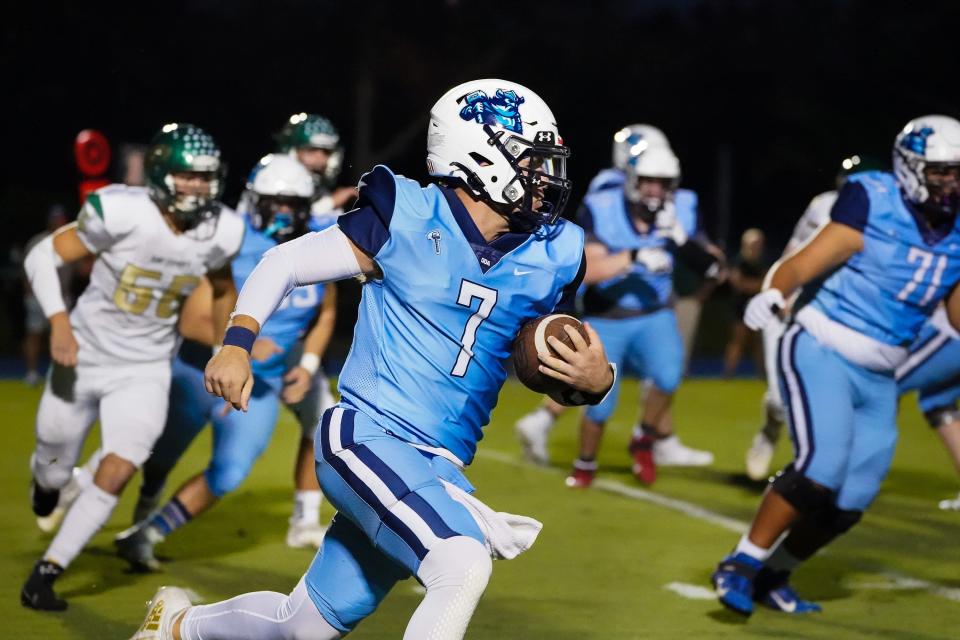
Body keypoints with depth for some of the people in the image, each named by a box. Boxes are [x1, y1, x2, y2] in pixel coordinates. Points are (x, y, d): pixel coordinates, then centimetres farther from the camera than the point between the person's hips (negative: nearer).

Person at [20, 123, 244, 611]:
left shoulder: (218, 233, -11)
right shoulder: (122, 213, -24)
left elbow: (222, 290, 11)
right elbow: (42, 257, -16)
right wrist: (59, 322, -29)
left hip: (145, 370, 2)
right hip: (85, 355, -2)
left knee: (118, 473, -15)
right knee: (55, 469, 15)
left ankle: (47, 570, -2)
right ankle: (45, 480, 55)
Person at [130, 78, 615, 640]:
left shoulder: (552, 256, 2)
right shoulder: (411, 219, -10)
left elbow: (560, 364, 13)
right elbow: (286, 262, -2)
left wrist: (596, 379, -11)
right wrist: (237, 344, -15)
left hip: (438, 467, 6)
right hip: (368, 437, -6)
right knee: (463, 568, -29)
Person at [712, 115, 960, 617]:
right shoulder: (873, 208, -13)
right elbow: (805, 264, -19)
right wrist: (772, 293, -38)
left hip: (877, 380, 7)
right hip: (821, 353, -7)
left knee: (849, 503, 5)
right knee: (822, 466, -23)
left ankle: (771, 577, 25)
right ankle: (739, 565, -8)